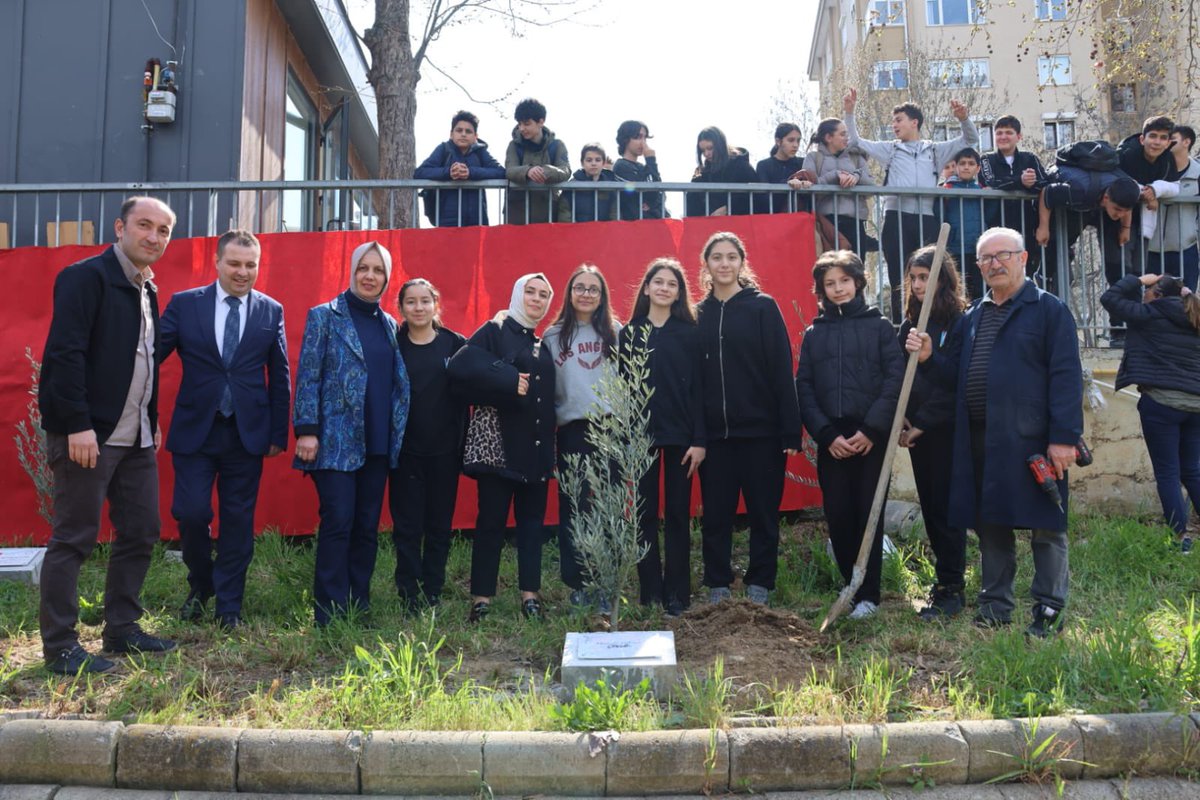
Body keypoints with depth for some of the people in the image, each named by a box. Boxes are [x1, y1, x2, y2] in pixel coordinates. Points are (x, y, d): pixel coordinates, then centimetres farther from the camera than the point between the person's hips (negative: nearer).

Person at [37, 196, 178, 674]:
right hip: (88, 435, -8)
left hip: (136, 437, 9)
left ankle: (122, 630, 24)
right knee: (73, 539, 0)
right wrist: (77, 425, -22)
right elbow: (64, 353, -17)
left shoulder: (147, 290, 15)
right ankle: (59, 647, 10)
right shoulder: (86, 277, -10)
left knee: (141, 533, 12)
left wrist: (153, 421, 16)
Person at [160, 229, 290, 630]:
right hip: (195, 430, -1)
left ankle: (229, 605, 20)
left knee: (238, 521, 6)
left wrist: (279, 433, 3)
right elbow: (152, 355, -2)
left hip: (247, 433, 1)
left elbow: (280, 377, 6)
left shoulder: (271, 311, 4)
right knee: (191, 513, -3)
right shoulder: (184, 304, 1)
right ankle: (200, 586, 25)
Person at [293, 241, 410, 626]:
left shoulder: (388, 324, 14)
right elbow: (307, 376, -6)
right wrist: (306, 431, -13)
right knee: (338, 523, -8)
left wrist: (395, 436, 10)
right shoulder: (325, 316, 0)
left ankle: (359, 606, 18)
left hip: (378, 443, 5)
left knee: (367, 527, 8)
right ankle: (331, 615, 1)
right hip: (336, 440, -5)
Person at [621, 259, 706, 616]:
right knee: (645, 513, 4)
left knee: (678, 512, 4)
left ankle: (677, 593, 11)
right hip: (641, 434, 1)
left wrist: (699, 439, -9)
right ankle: (650, 591, 13)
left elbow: (698, 387, -1)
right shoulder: (630, 333, 6)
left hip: (680, 434, -1)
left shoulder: (690, 332, 3)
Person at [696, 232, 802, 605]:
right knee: (716, 515, 7)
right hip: (714, 433, 3)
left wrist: (791, 432, -11)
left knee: (763, 512, 6)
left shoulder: (763, 307, -1)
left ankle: (759, 587, 18)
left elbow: (782, 371, -5)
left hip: (761, 431, -2)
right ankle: (717, 588, 19)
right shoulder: (699, 315, 8)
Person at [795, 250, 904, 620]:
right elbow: (803, 388, 6)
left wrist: (871, 429, -12)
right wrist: (827, 434, -6)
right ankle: (852, 585, 16)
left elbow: (895, 378, -3)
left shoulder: (879, 326, 5)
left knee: (869, 515, -1)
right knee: (838, 517, 2)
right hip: (831, 441, 2)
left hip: (871, 438, -2)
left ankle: (868, 594, 7)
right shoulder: (813, 333, 11)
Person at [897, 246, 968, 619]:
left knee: (945, 508, -3)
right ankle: (947, 579, 20)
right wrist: (901, 419, -2)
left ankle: (952, 588, 4)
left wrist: (923, 423, -13)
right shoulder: (910, 323, 13)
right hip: (917, 431, 6)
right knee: (930, 506, 10)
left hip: (947, 430, -6)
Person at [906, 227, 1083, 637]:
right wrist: (929, 357, -2)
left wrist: (1064, 436, -16)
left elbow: (1066, 376, -8)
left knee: (1046, 525, 1)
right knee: (989, 523, 12)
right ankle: (995, 603, 23)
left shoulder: (1049, 309, -1)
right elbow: (954, 375, 18)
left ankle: (1049, 609, 11)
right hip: (980, 439, 6)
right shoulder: (972, 317, 17)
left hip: (1031, 438, -6)